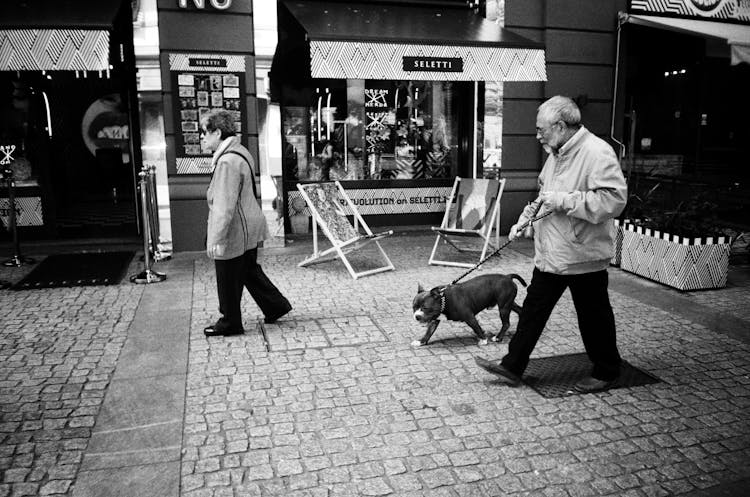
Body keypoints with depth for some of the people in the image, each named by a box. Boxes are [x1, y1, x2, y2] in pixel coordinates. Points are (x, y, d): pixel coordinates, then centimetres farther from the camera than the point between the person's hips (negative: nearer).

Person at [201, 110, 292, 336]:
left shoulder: (227, 162, -23)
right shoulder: (240, 152, 9)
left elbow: (224, 206, -26)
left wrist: (215, 239, -23)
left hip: (234, 232, -10)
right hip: (248, 229, 10)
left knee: (228, 280, 6)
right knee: (250, 271, 22)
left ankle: (230, 323, 22)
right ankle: (277, 305, 32)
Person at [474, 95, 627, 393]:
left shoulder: (597, 152, -18)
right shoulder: (556, 154, 11)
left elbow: (614, 200, -28)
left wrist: (563, 200, -26)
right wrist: (524, 222, 12)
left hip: (583, 256, -8)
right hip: (550, 254, 8)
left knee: (593, 317, 9)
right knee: (533, 310, 11)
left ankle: (607, 372, 29)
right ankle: (512, 367, 20)